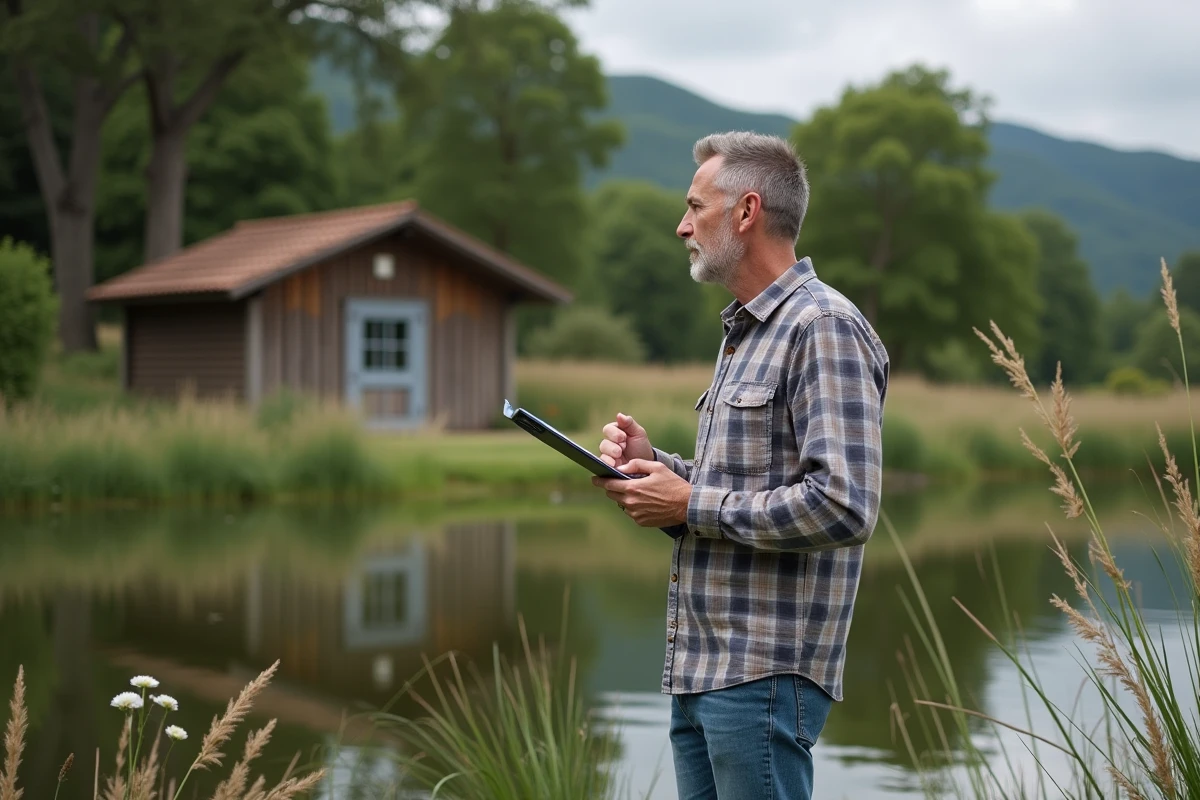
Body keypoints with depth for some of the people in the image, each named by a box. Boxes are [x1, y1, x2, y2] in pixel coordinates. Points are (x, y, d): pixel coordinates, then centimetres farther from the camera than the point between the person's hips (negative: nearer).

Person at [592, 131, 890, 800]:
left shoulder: (824, 326, -13)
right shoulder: (745, 331, 19)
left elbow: (843, 507, -23)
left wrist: (689, 506, -15)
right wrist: (657, 466, 7)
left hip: (766, 675, -9)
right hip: (701, 669, 9)